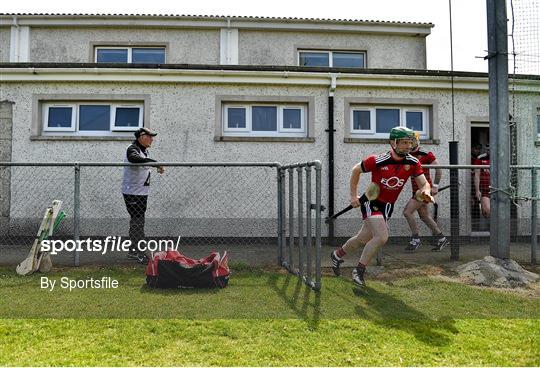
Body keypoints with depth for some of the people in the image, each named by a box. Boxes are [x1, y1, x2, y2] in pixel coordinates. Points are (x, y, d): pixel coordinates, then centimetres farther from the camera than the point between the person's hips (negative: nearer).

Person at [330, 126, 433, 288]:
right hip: (371, 202, -6)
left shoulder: (413, 163, -8)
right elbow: (356, 170, -5)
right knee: (382, 237, -22)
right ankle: (359, 271, -3)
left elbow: (424, 183, -7)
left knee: (364, 239, 16)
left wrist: (426, 192, -32)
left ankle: (337, 255, 41)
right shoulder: (378, 161, -20)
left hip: (387, 206, 6)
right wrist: (353, 195, -4)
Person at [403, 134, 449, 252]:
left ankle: (416, 239, -2)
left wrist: (435, 186, -10)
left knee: (407, 212, -13)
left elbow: (438, 168, -7)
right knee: (425, 217, 12)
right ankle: (442, 239, 25)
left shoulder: (426, 154, -10)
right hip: (416, 190, 7)